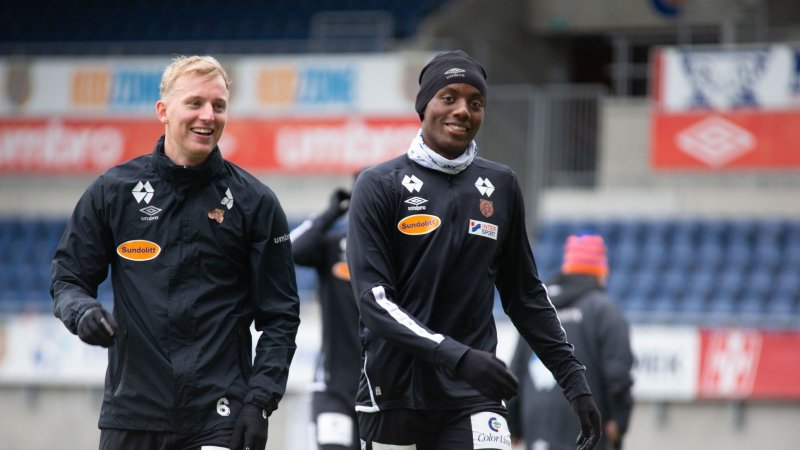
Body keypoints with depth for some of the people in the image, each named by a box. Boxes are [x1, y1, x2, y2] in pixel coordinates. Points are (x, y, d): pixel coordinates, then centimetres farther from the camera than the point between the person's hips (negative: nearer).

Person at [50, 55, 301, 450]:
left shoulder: (254, 202, 3)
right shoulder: (113, 191, 5)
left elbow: (280, 314, 3)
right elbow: (68, 279, 11)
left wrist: (259, 402, -7)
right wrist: (82, 312, -12)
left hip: (219, 418, -2)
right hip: (131, 414, 2)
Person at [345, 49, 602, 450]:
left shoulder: (501, 187, 9)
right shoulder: (380, 186, -2)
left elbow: (525, 294, 18)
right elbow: (373, 298, -12)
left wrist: (573, 380, 12)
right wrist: (458, 356, -24)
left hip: (472, 398, 2)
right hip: (394, 395, -2)